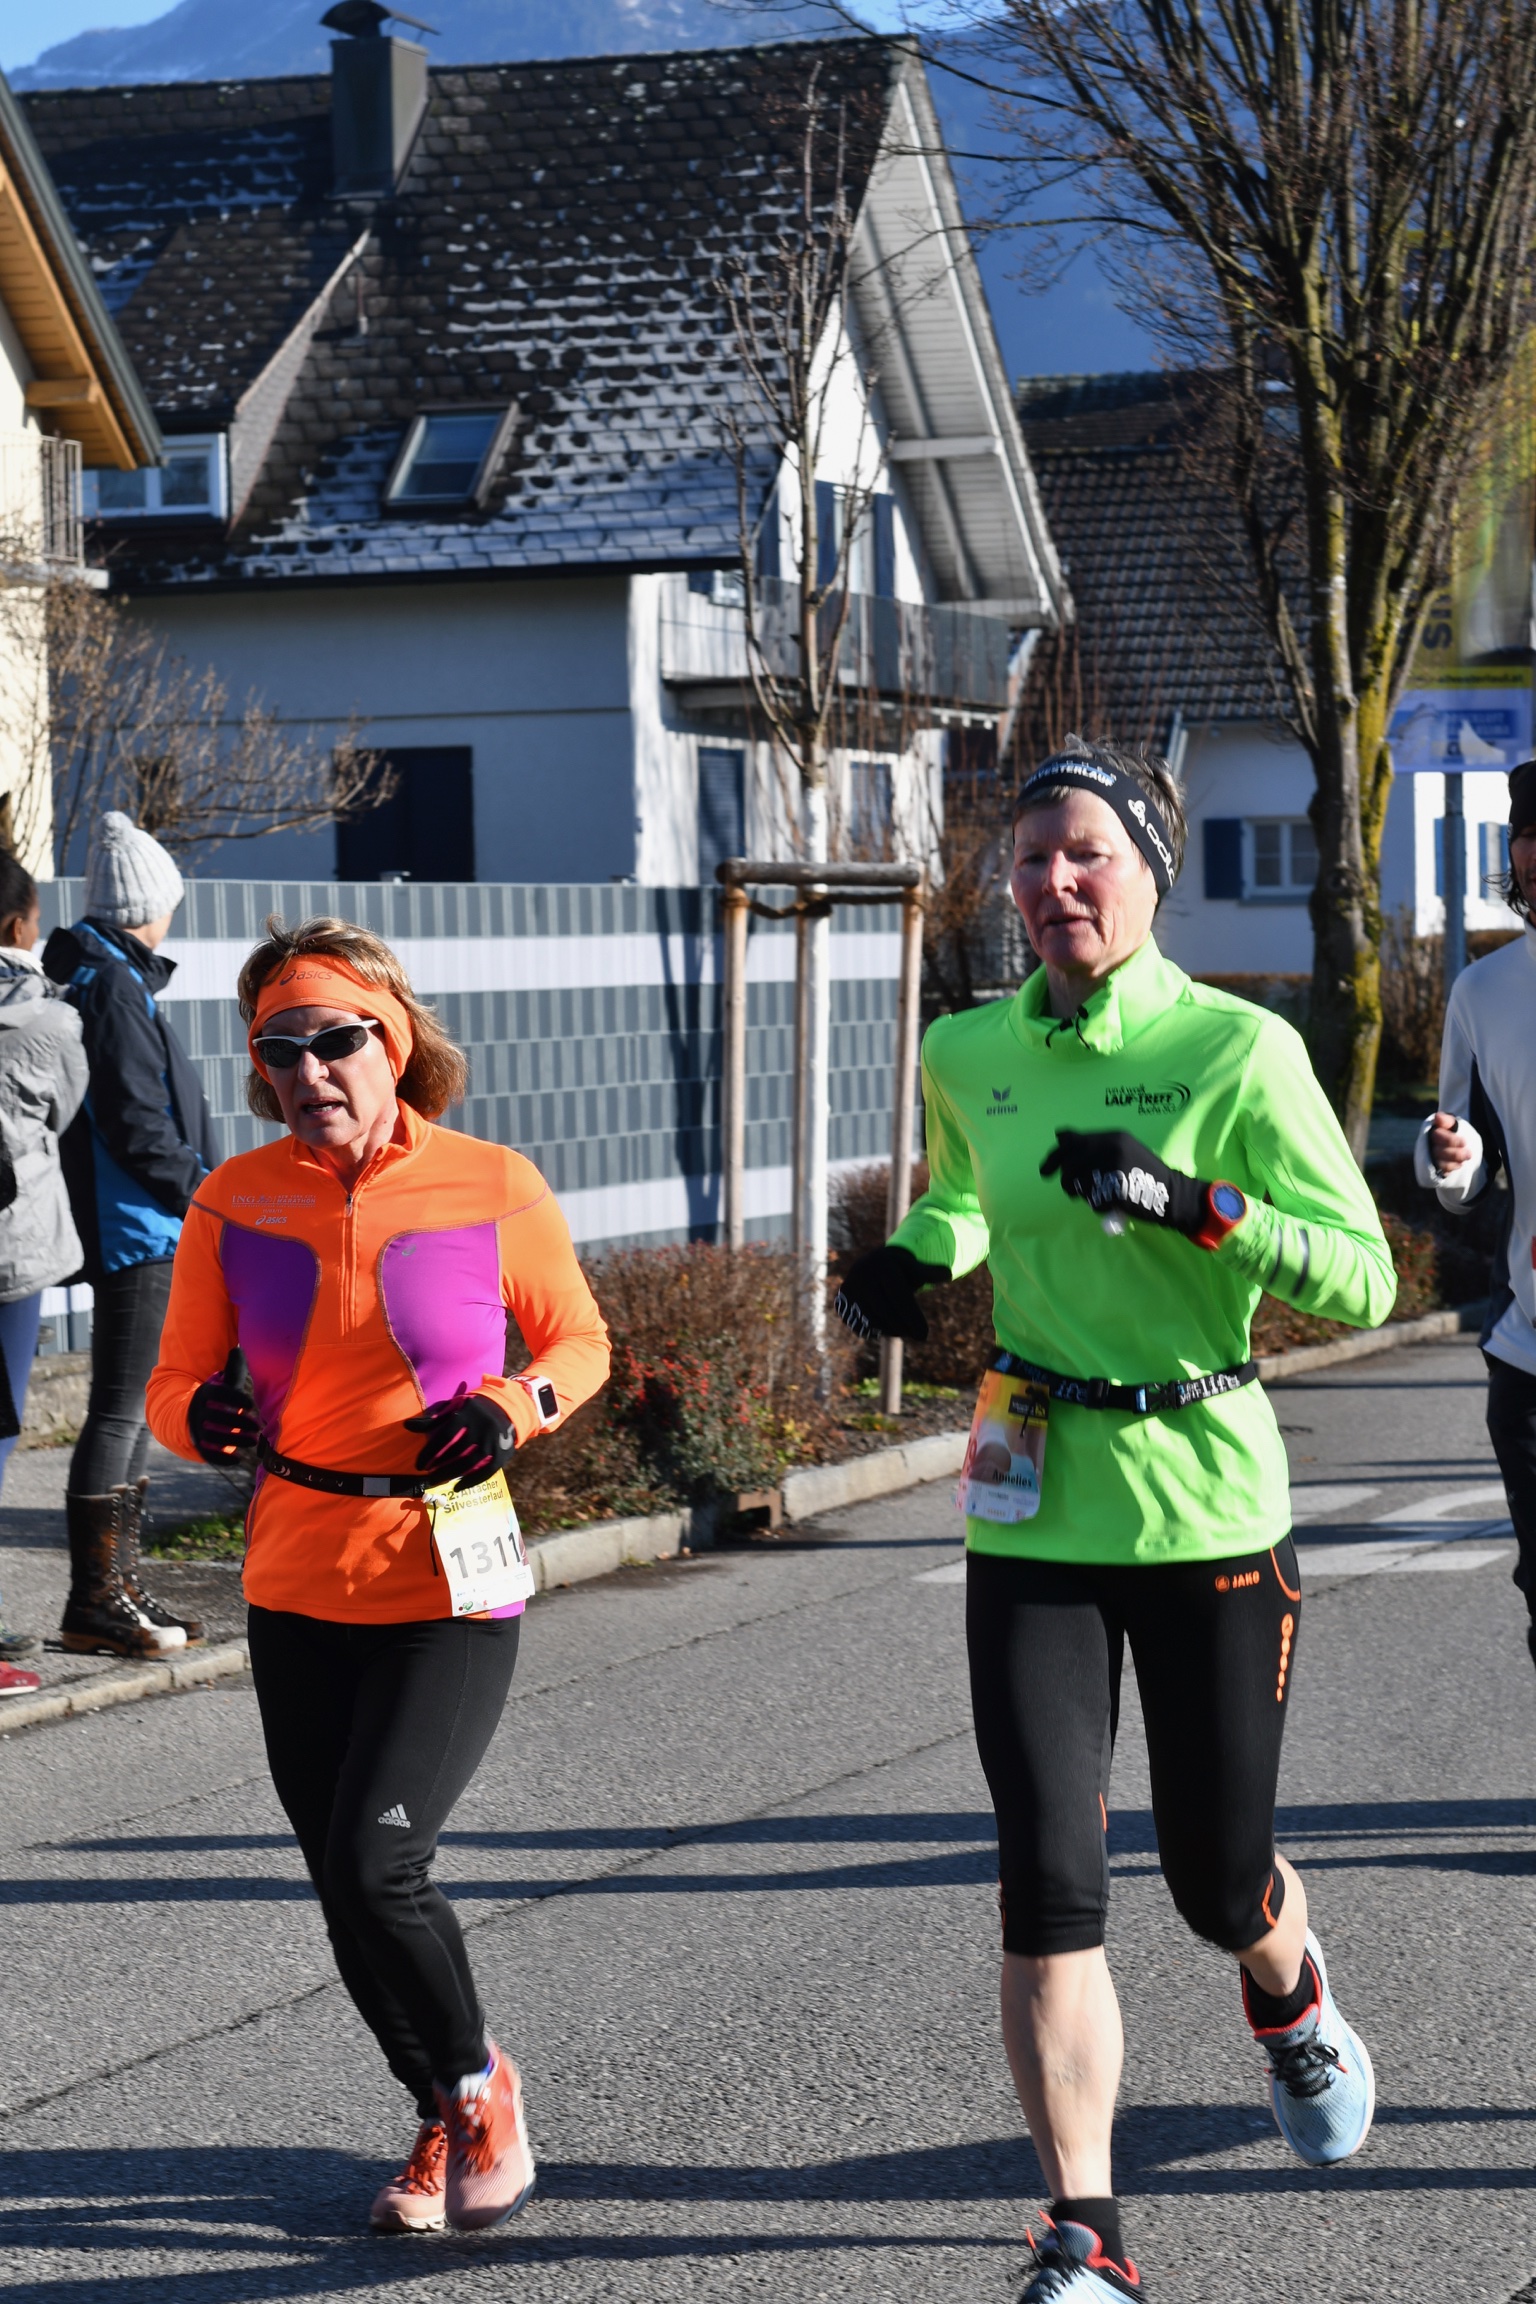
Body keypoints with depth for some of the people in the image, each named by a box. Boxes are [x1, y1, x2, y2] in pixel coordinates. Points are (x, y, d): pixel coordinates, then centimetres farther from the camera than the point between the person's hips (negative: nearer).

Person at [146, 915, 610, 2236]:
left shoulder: (494, 1188, -7)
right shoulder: (234, 1203, -1)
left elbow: (581, 1342, 8)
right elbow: (175, 1383, 6)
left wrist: (512, 1409, -12)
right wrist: (206, 1419, -17)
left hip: (453, 1582, -4)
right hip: (297, 1584, 4)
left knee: (374, 1859, -16)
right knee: (347, 1891, 10)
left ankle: (478, 2083, 12)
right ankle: (446, 2123, 34)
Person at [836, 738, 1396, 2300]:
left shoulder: (1238, 1050, -10)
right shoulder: (969, 1052, 4)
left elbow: (1366, 1282, -13)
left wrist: (1192, 1203, -25)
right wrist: (911, 1259, 7)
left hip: (1207, 1508, -2)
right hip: (1034, 1514, 2)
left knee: (1216, 1878, 11)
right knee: (1050, 1882, -8)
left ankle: (1293, 2005, 48)